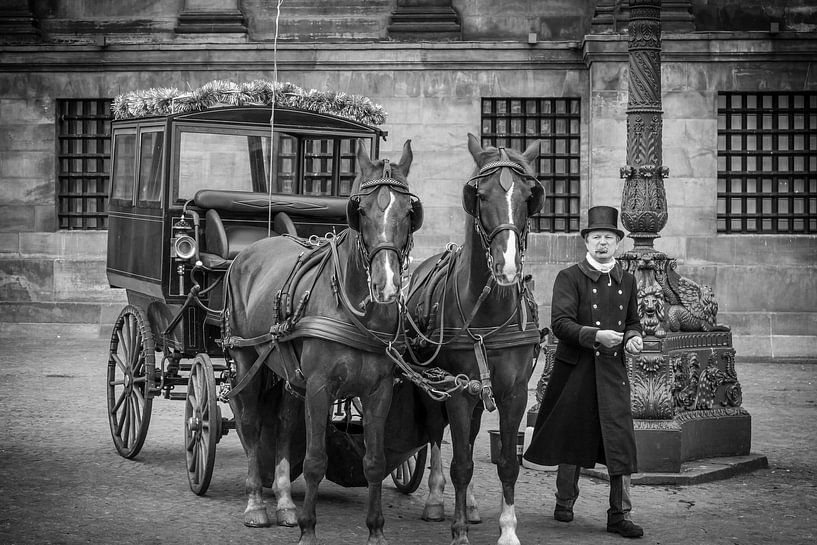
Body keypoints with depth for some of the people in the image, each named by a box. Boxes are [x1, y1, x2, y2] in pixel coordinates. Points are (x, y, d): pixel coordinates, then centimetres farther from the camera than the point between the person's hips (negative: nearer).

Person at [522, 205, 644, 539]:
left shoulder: (626, 281, 11)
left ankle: (619, 514, -2)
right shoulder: (569, 278, -4)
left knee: (620, 442, -6)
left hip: (613, 372, 3)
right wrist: (595, 336, -26)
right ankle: (564, 502, 27)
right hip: (575, 370, -3)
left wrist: (633, 337, 0)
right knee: (572, 437, 9)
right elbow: (560, 323, -13)